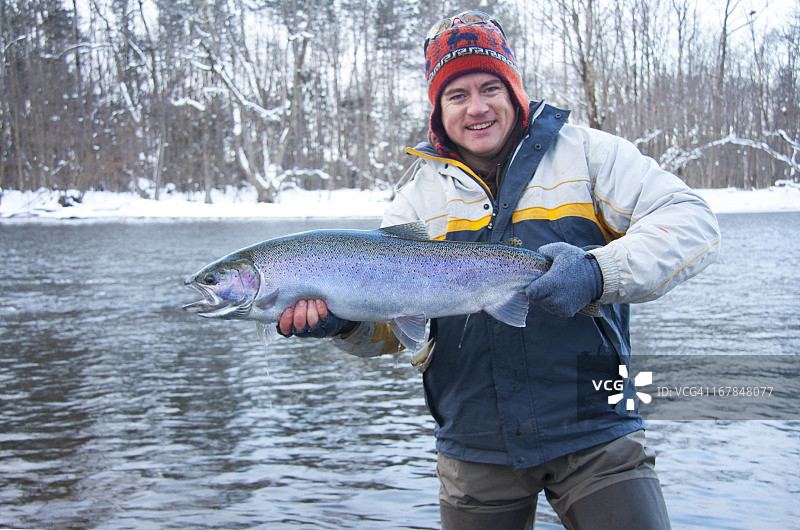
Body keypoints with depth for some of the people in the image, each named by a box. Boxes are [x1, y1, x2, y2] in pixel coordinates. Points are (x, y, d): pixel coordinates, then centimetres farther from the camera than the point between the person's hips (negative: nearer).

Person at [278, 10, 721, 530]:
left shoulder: (585, 152, -1)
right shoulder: (419, 198, 5)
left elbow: (692, 222, -9)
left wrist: (599, 272, -26)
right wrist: (346, 319, -25)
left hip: (593, 431, -2)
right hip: (476, 446, 2)